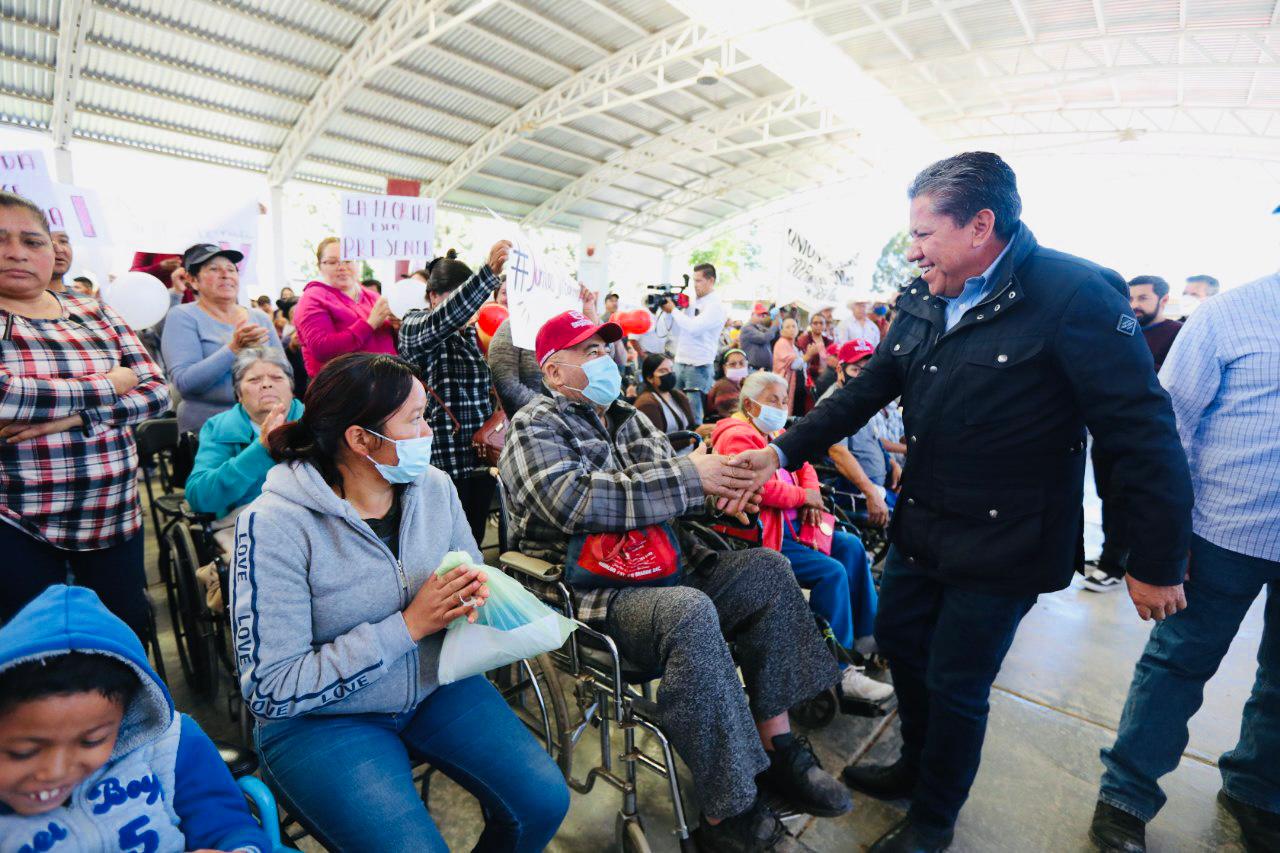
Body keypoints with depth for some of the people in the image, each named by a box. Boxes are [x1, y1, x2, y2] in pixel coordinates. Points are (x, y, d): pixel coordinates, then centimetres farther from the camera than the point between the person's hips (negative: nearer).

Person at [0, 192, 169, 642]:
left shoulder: (95, 314, 5)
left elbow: (157, 390, -2)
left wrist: (73, 418, -17)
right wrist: (106, 386, -13)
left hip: (116, 516, 3)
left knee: (132, 632, 13)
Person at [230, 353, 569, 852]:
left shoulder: (433, 485, -6)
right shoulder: (275, 524, -20)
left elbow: (474, 573, 9)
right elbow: (272, 689, -20)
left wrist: (475, 592, -16)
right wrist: (408, 626, -25)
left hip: (435, 687, 4)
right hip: (320, 719, -3)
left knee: (543, 801, -8)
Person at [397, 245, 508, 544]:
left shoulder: (471, 333, 16)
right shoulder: (415, 327, -4)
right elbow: (446, 318, -28)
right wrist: (490, 271, -38)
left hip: (482, 459, 7)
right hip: (444, 462, -6)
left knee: (474, 542, 12)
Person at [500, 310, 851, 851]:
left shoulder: (631, 422, 18)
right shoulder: (535, 427, -4)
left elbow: (673, 498, 17)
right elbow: (574, 502, -24)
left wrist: (721, 480, -7)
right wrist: (688, 478, -22)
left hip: (662, 573, 8)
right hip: (588, 594, -7)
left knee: (768, 569, -4)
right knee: (691, 613, -33)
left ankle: (776, 746, -1)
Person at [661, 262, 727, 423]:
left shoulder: (716, 306, -9)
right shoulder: (691, 301, 14)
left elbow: (694, 327, -22)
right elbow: (677, 329, 19)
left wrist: (673, 310, -11)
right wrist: (668, 312, 3)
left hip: (698, 367, -7)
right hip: (680, 362, 7)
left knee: (693, 413, -5)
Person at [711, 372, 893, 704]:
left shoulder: (775, 434, 18)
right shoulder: (737, 436, -14)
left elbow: (804, 466, 22)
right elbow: (761, 487, -26)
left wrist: (812, 498, 1)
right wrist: (803, 497, -11)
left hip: (790, 524, 10)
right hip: (764, 536, -10)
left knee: (851, 546, 5)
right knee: (831, 572, -20)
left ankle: (865, 633, 16)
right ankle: (839, 671, -11)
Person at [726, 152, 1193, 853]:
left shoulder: (1077, 296, -18)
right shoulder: (923, 303, 2)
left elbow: (1145, 436, -16)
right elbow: (864, 393, 5)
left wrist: (1157, 563, -12)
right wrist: (782, 452, -3)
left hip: (1001, 546, -6)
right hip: (920, 527, 7)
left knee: (955, 687, 9)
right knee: (899, 643, 20)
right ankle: (916, 768, 49)